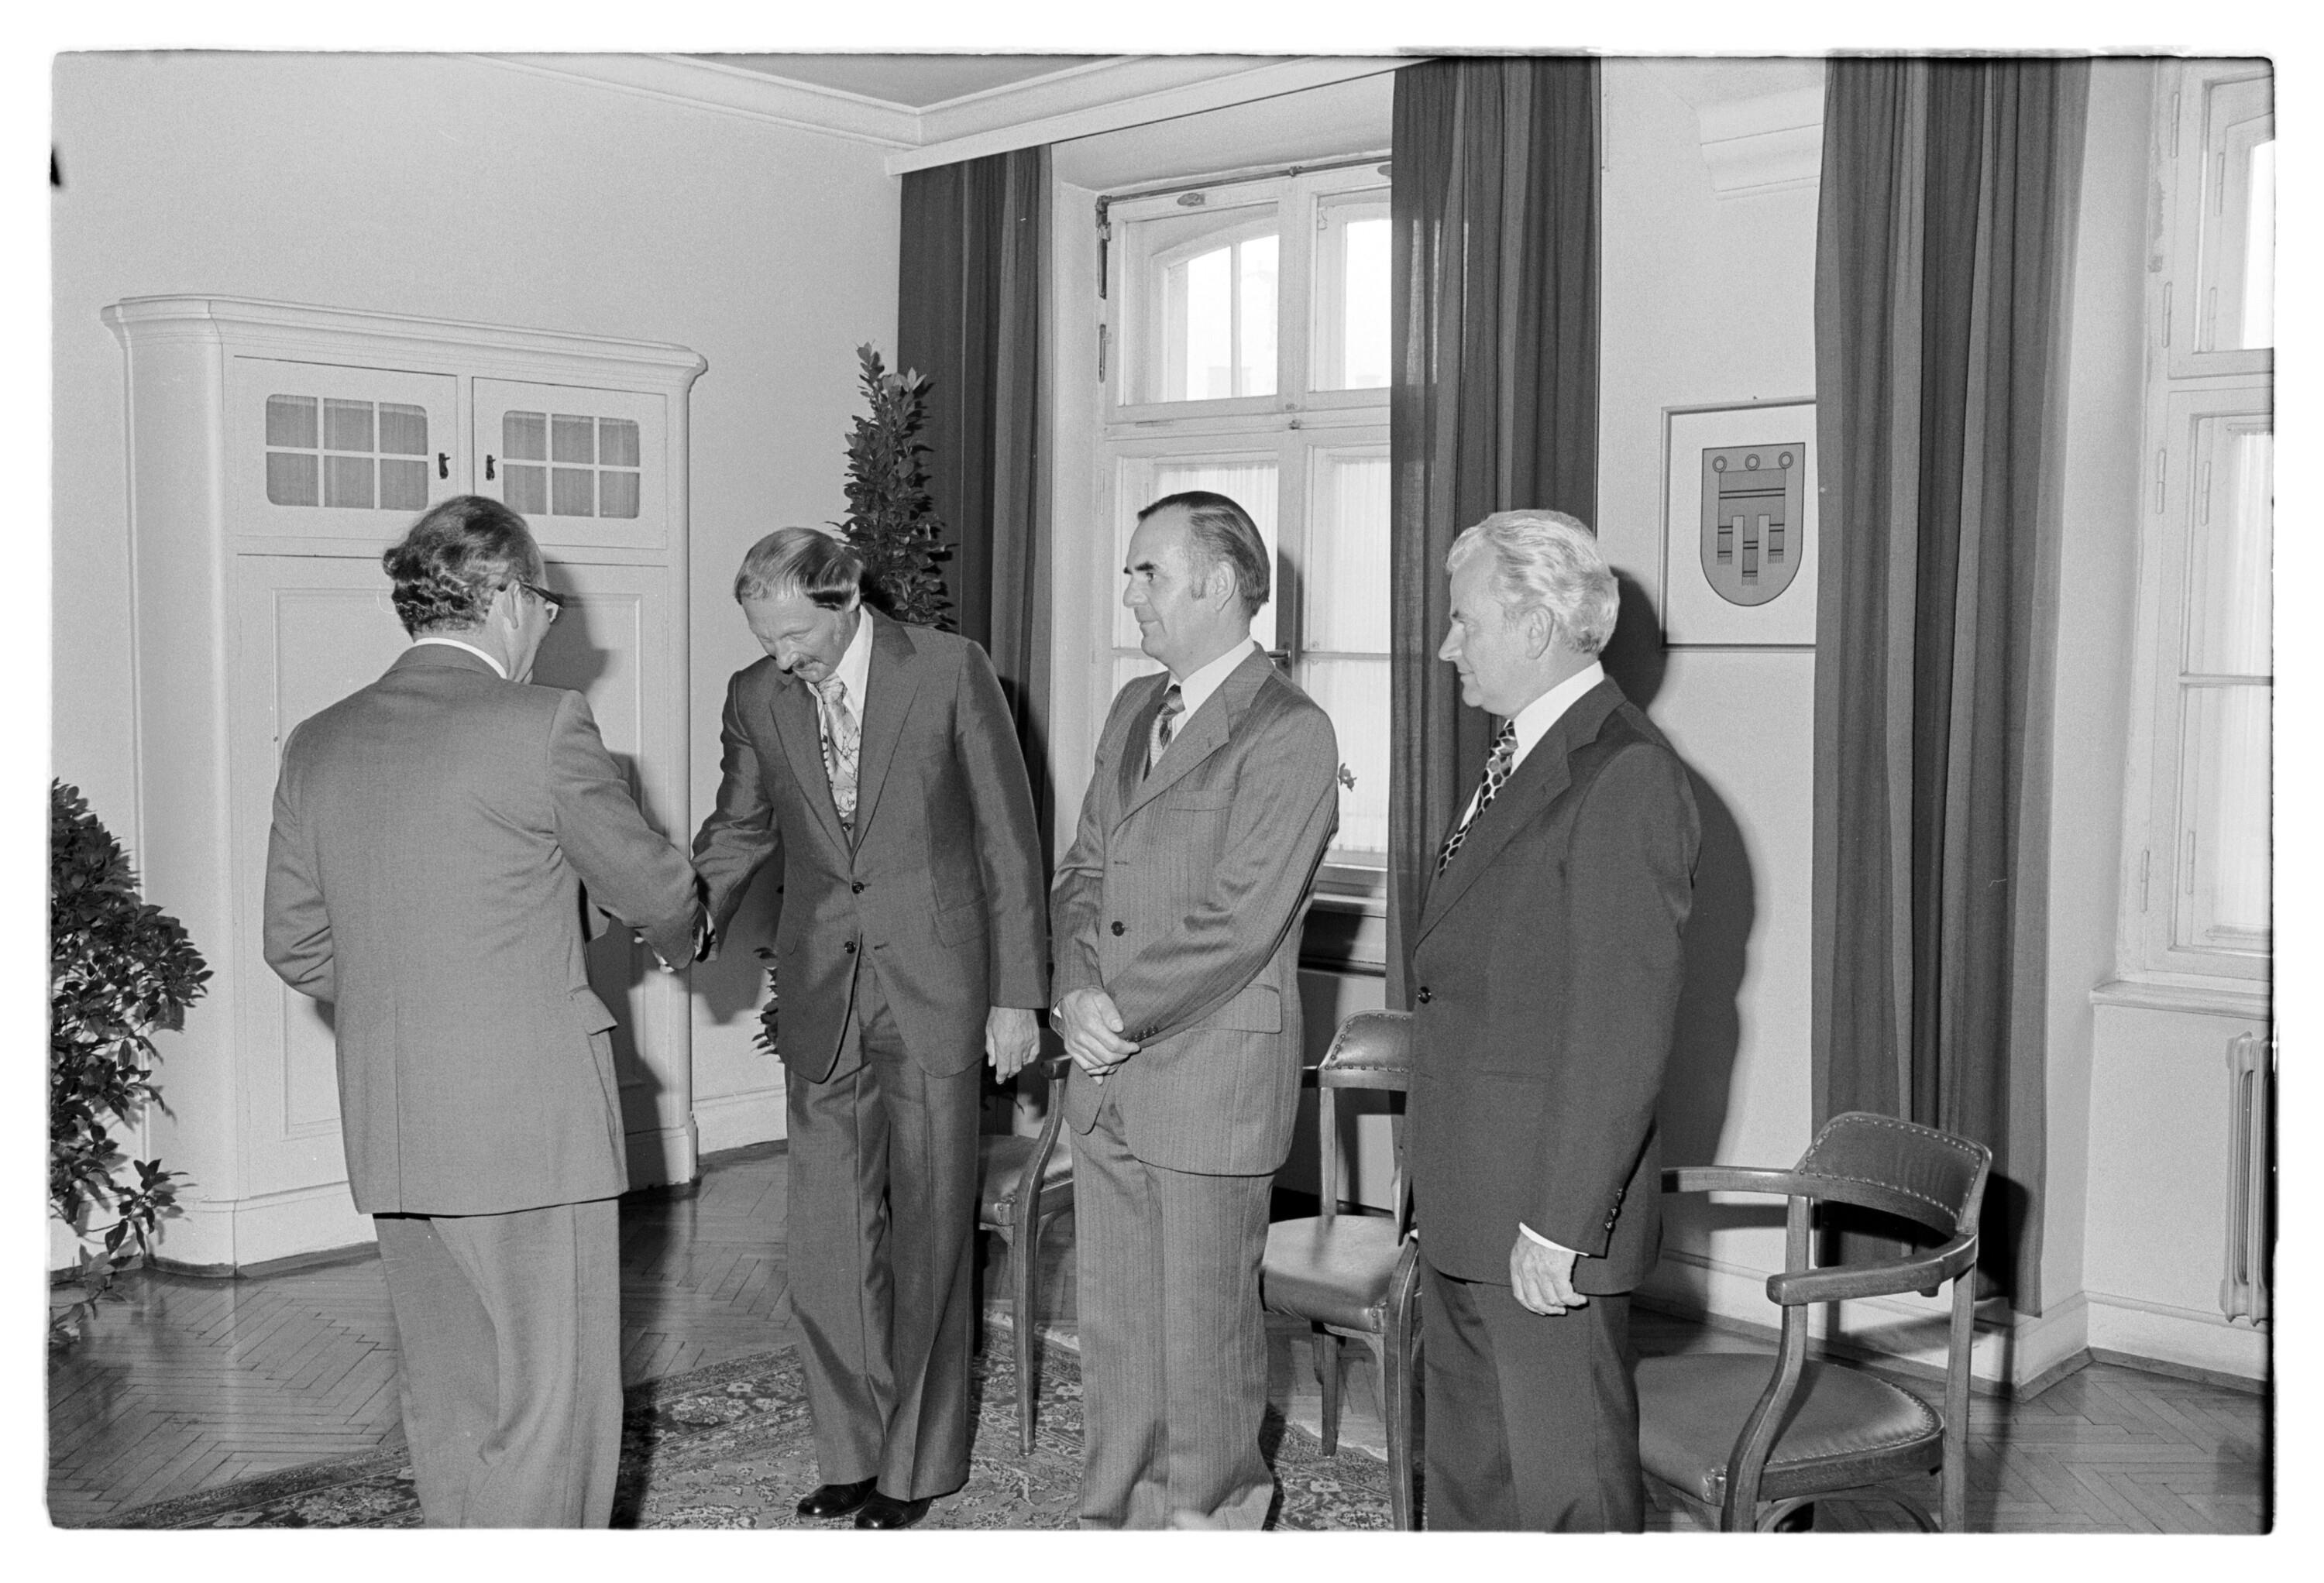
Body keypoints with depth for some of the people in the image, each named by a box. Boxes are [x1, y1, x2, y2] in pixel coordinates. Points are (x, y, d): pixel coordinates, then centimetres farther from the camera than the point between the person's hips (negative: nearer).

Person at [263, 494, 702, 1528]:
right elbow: (652, 886, -2)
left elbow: (296, 947, 10)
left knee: (448, 1398, 18)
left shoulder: (317, 744, 5)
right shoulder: (542, 725, -13)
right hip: (529, 1118, -6)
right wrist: (681, 937, 20)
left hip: (384, 1131, 7)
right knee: (551, 1402, 5)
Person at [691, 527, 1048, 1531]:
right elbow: (740, 827, 17)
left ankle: (918, 1464, 20)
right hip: (821, 997, 4)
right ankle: (855, 1454, 21)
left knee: (928, 1234, 5)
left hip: (933, 992, -3)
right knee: (827, 1241, 5)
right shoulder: (756, 697, 4)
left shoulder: (950, 670, -6)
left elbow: (1008, 834, -3)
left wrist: (1016, 994, -5)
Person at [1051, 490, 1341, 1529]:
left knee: (1203, 1324, 7)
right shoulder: (1133, 709, 13)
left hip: (1211, 1077, -7)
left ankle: (1209, 1514, 27)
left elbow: (1238, 924, -18)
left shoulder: (1289, 734, -13)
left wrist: (1120, 1015, -12)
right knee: (1111, 1318, 15)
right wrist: (1078, 992, -4)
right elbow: (1083, 870, 14)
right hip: (1108, 1072, 7)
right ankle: (1115, 1517, 30)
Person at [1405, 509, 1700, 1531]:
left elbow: (1623, 1026, -22)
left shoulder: (1625, 775, -18)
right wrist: (1439, 1181, 16)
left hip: (1547, 1214, -9)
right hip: (1465, 1205, 10)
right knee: (1466, 1467, 20)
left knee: (1568, 1483, 3)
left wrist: (1561, 1223, -21)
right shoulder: (1523, 759, 13)